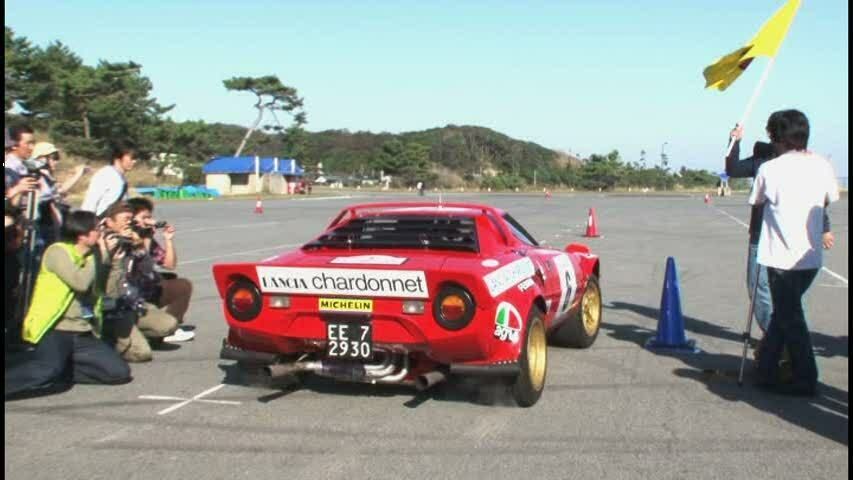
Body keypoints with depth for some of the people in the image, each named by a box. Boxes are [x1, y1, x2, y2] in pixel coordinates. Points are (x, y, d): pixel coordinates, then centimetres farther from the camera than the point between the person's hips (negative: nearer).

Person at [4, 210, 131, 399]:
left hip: (83, 334, 7)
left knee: (120, 372, -8)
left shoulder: (91, 256, 15)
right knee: (49, 373, -35)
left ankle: (60, 365, 1)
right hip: (54, 330, -7)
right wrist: (99, 255, -8)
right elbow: (81, 282, -23)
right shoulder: (58, 252, -7)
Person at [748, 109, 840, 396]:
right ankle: (767, 370, 23)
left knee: (790, 319, 5)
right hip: (812, 256, 5)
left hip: (782, 257, -5)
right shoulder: (822, 166, 1)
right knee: (783, 313, 16)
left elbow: (757, 203, 2)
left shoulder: (769, 169, -12)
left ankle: (805, 380, 10)